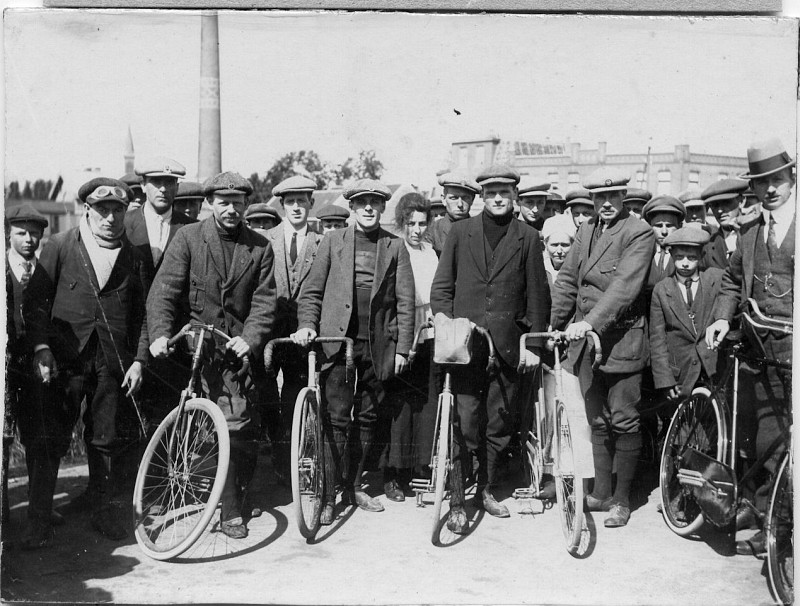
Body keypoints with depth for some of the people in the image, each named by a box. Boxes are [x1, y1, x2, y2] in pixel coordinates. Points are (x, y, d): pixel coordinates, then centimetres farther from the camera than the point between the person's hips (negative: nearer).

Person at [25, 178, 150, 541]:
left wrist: (139, 360, 2)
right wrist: (41, 348, -9)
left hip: (113, 362, 2)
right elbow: (34, 301, 2)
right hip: (65, 359, -2)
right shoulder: (60, 246, 4)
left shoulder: (133, 257, 11)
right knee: (52, 439, 1)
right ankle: (39, 513, 15)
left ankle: (102, 509, 22)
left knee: (109, 439, 7)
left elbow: (143, 314, 11)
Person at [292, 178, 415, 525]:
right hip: (337, 340, -1)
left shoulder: (395, 247, 8)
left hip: (378, 345, 2)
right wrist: (307, 324, -9)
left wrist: (402, 348, 0)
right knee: (336, 419, -5)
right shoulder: (333, 241, 7)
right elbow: (311, 291, 7)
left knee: (366, 418, 10)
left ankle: (353, 487, 23)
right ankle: (328, 496, 1)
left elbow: (405, 301, 5)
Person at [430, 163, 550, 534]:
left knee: (498, 423, 9)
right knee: (465, 423, -5)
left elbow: (537, 295, 7)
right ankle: (456, 502, 3)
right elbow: (441, 287, 7)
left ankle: (486, 490, 26)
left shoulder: (527, 238, 7)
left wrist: (534, 344, 4)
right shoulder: (460, 233, 7)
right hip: (465, 342, -1)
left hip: (508, 346, 1)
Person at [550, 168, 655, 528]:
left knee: (623, 421, 0)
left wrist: (590, 321, -29)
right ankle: (601, 493, 24)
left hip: (621, 339, -6)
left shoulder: (639, 233, -8)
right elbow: (567, 280, 14)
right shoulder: (586, 232, 13)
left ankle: (621, 499, 12)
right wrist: (552, 324, 7)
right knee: (597, 421, 13)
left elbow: (625, 285, -20)